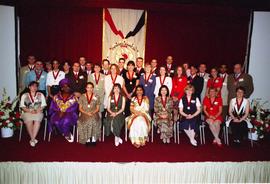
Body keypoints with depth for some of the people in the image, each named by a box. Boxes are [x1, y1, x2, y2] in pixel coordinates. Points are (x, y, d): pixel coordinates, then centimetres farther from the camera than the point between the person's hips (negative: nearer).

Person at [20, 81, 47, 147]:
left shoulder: (40, 95, 15)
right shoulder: (24, 95, 14)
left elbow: (43, 105, 8)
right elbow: (22, 106, 5)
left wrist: (37, 110, -11)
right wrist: (30, 111, -11)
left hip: (38, 112, 0)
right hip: (27, 112, 0)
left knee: (37, 121, -33)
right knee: (29, 121, -32)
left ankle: (32, 139, -30)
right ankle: (33, 139, -20)